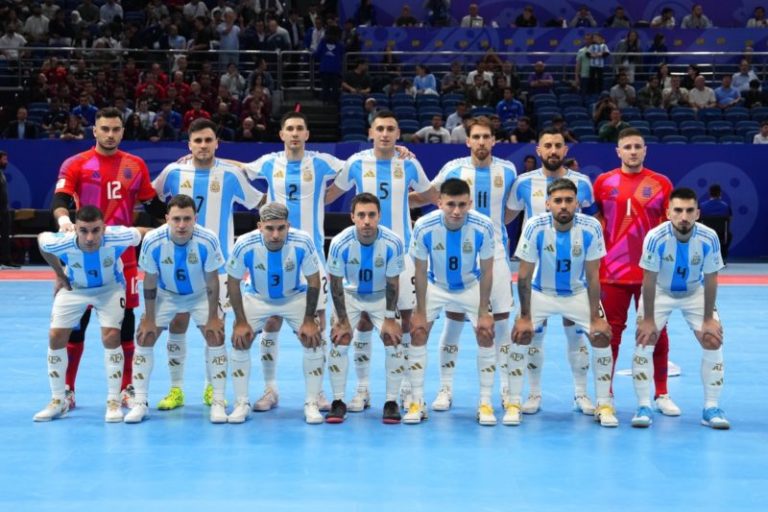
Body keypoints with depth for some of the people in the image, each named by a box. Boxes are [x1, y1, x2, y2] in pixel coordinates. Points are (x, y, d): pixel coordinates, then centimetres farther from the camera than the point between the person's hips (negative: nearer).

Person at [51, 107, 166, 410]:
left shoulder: (136, 165, 9)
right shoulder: (76, 164, -1)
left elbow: (152, 205, 13)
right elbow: (59, 199, -12)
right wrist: (63, 218, -33)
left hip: (123, 254, 3)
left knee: (125, 318, 6)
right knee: (77, 319, 2)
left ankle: (127, 388, 16)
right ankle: (67, 388, 13)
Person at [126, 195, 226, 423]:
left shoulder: (208, 240, -31)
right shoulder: (153, 241, -29)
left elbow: (212, 280, -17)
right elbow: (149, 282, -14)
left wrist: (213, 317, -13)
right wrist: (149, 319, -10)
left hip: (200, 295, -1)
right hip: (165, 295, 1)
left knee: (216, 336, -13)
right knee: (144, 337, -7)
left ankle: (218, 402, -1)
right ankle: (140, 403, 5)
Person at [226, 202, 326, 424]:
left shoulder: (303, 243, -31)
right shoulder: (245, 245, -31)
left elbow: (313, 281, -15)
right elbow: (233, 282, -13)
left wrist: (309, 320, -15)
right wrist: (240, 321, -13)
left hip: (296, 297, 0)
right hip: (257, 298, 0)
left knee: (314, 341, -12)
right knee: (240, 342, -10)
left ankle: (311, 404, 2)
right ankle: (242, 404, 7)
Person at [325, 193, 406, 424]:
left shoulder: (393, 243, -27)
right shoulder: (340, 243, -28)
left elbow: (392, 283, -14)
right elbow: (336, 284, -16)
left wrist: (390, 319, -12)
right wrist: (342, 321, -12)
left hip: (382, 296, 0)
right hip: (350, 295, 0)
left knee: (393, 340, -12)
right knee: (339, 341, -12)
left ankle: (391, 402, 1)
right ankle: (338, 402, 1)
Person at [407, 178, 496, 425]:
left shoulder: (483, 227, -29)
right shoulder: (424, 227, -29)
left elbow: (486, 272, -15)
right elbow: (421, 271, -15)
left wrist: (483, 312, -13)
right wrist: (420, 311, -11)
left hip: (471, 286, 0)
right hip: (435, 286, 0)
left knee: (486, 336, -8)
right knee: (418, 333, -8)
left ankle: (485, 404, 4)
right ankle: (417, 402, 4)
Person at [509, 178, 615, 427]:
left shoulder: (591, 228, -22)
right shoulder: (535, 227, -25)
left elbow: (592, 276, -13)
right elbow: (524, 275, -16)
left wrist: (595, 318, -13)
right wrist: (525, 317, -14)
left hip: (578, 293, 1)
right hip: (540, 292, -1)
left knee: (601, 337, -10)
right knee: (520, 335, -14)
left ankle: (604, 405, 6)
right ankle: (514, 404, -1)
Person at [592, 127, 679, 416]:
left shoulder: (661, 183, 2)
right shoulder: (603, 182, 3)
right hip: (613, 271, 0)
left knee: (656, 333, 5)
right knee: (610, 333, 7)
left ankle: (662, 395, 17)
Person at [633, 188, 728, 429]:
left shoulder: (709, 238, -27)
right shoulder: (656, 237, -32)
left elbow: (710, 280, -15)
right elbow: (649, 280, -21)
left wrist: (709, 319, -10)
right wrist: (648, 319, -17)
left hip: (695, 293, 1)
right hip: (660, 292, -1)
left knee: (713, 342, -7)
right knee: (644, 341, -12)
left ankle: (711, 408, 3)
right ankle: (644, 407, -3)